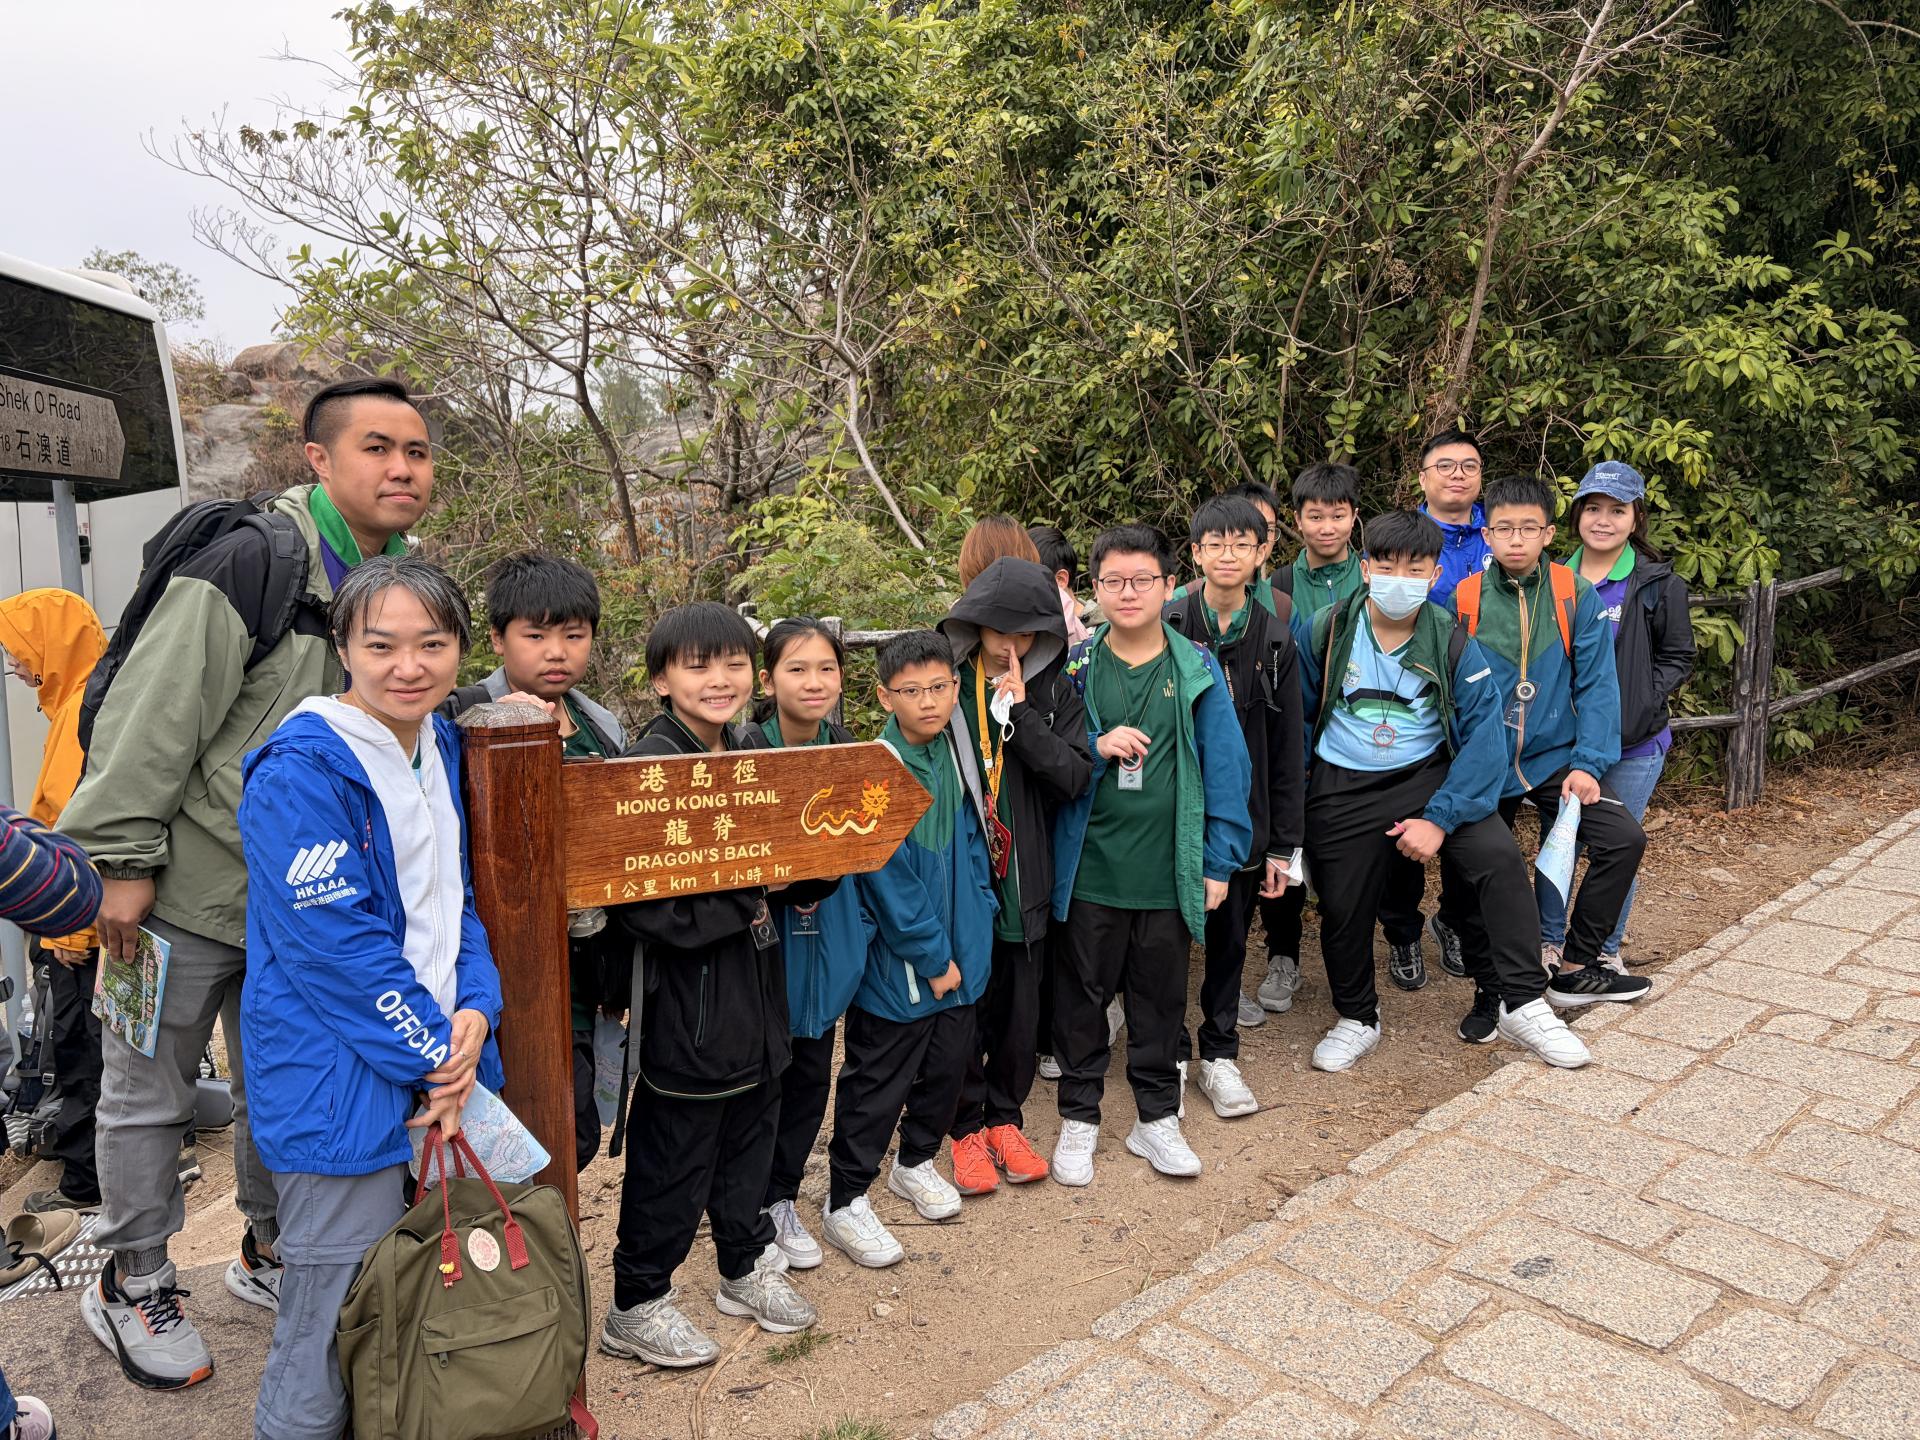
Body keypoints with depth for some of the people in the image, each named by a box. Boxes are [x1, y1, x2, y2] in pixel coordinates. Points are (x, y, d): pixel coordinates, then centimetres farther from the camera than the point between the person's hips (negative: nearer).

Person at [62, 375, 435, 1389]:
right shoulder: (252, 562, -20)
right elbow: (153, 713, -20)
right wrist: (124, 861, -18)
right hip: (187, 888, -6)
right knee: (148, 1094, 11)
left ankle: (271, 1256, 39)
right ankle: (134, 1283, 31)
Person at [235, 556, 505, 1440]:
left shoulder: (440, 747, 7)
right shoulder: (302, 774, -17)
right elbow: (335, 944, -20)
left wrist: (475, 1012, -4)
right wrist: (434, 1056, -14)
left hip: (447, 1062, 8)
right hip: (341, 1090, -7)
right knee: (332, 1334, 6)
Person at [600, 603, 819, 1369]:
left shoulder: (751, 754, 8)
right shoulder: (648, 765, -18)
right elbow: (635, 897, -25)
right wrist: (738, 907, -21)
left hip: (754, 989, 8)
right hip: (685, 997, -8)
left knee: (751, 1133, 21)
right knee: (672, 1158, 7)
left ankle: (747, 1268, 42)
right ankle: (636, 1306, 27)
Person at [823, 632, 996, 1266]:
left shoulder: (955, 753, 1)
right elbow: (889, 881, -20)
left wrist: (977, 918, 5)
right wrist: (933, 956, -15)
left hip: (959, 949, 7)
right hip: (897, 961, -7)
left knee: (948, 1063, 21)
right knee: (877, 1083, 6)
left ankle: (916, 1161, 44)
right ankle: (845, 1203, 23)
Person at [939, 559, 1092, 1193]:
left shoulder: (1055, 692, 0)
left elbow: (1073, 777, -12)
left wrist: (1019, 712, -19)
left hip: (1024, 878, 2)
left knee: (1021, 1008, 13)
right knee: (964, 1004, 9)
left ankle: (1006, 1117, 33)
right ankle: (967, 1127, 26)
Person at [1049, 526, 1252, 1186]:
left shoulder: (1197, 671, -1)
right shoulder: (1074, 669, 0)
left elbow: (1225, 766, 0)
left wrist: (1219, 861, -2)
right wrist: (1096, 748, -15)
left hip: (1170, 872, 0)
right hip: (1089, 868, 0)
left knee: (1161, 997, 13)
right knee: (1082, 996, 10)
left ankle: (1157, 1118, 31)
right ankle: (1079, 1117, 28)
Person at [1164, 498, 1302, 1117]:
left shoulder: (1275, 638, 2)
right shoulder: (1167, 626, -6)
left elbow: (1286, 751, 4)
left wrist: (1282, 844, 2)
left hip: (1243, 816, 2)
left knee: (1230, 938, 12)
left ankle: (1219, 1055, 29)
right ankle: (1170, 1054, 24)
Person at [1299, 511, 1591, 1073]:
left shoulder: (1453, 643, -10)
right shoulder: (1327, 631, -8)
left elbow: (1484, 735, -13)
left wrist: (1440, 817, -20)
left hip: (1429, 774, 0)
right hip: (1343, 789, 0)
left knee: (1499, 857, -21)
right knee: (1341, 907, 3)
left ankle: (1521, 1004, -6)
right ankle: (1357, 1020, 31)